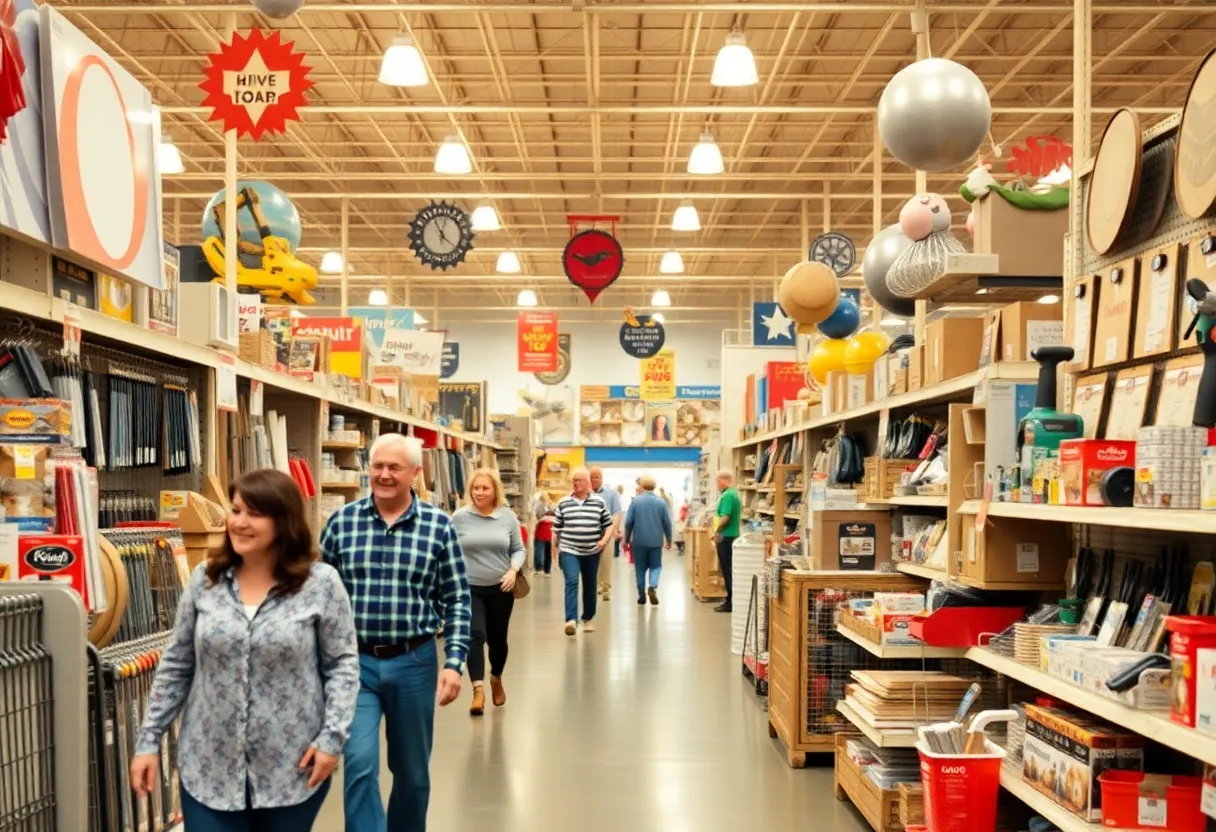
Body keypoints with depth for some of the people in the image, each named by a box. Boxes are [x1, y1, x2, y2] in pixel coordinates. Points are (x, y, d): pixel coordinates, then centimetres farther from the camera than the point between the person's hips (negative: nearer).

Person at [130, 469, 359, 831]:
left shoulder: (321, 583, -8)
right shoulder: (204, 579, 1)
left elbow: (342, 664, -4)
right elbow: (176, 665, 6)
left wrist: (333, 736, -13)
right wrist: (150, 739, 5)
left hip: (292, 767, -2)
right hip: (209, 766, 2)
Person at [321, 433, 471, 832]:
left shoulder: (439, 526, -4)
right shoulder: (342, 521, -1)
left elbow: (456, 600, -2)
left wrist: (454, 662, -8)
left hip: (414, 663, 0)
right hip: (354, 661, 0)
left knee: (412, 771, 15)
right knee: (360, 764, -10)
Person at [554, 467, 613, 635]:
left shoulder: (599, 502, 2)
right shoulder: (563, 503, 3)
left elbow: (609, 524, 6)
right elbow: (556, 528, 8)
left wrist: (605, 540, -11)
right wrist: (555, 549, 8)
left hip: (592, 552, 1)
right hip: (569, 550, -1)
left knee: (590, 586, 11)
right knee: (571, 582, -18)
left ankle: (588, 618, 29)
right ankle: (571, 619, -25)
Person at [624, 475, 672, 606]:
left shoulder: (635, 501, -5)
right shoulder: (661, 502, -2)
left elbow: (628, 522, -5)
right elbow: (667, 523, 2)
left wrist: (627, 538, 8)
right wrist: (668, 540, 15)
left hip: (639, 541, 0)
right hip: (656, 541, 0)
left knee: (640, 568, 10)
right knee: (655, 566, 10)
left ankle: (642, 595, 13)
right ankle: (653, 587, -15)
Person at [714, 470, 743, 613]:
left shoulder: (727, 495, -17)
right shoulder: (734, 494, 16)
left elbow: (725, 517, -24)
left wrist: (717, 531, -9)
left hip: (726, 537, -10)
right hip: (731, 535, 10)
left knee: (728, 570, -5)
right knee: (728, 569, 14)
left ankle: (730, 602, -2)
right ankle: (730, 600, 19)